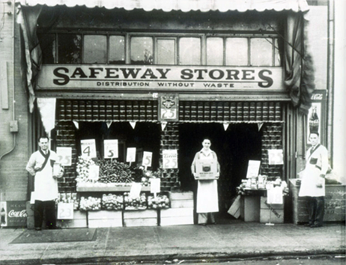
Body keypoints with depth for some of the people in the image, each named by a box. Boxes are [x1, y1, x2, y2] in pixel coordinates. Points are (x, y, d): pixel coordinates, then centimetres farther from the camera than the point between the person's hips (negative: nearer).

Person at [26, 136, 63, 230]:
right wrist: (35, 174, 2)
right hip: (40, 183, -3)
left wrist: (59, 173, 0)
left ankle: (51, 224, 12)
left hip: (51, 183, 3)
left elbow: (59, 167, 18)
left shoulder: (53, 154, 13)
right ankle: (38, 225, 3)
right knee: (39, 204, -5)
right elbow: (28, 167, 9)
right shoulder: (35, 155, 4)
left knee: (51, 205, 4)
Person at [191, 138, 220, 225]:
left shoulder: (213, 154, 13)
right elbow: (193, 165, 5)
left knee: (212, 197, 0)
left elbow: (217, 165, 11)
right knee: (202, 197, -7)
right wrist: (194, 173, -11)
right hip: (202, 178, -2)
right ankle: (202, 219, -6)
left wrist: (217, 173, -6)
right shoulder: (198, 154, 8)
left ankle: (211, 218, 9)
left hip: (212, 178, 2)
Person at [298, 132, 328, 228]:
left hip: (316, 176, -7)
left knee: (319, 200, -5)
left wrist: (321, 177, -16)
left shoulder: (322, 149, -2)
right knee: (310, 199, 8)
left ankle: (318, 221, 1)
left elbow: (325, 165, -8)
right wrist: (303, 172, 16)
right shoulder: (309, 150, 22)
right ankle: (311, 220, 16)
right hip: (308, 177, 8)